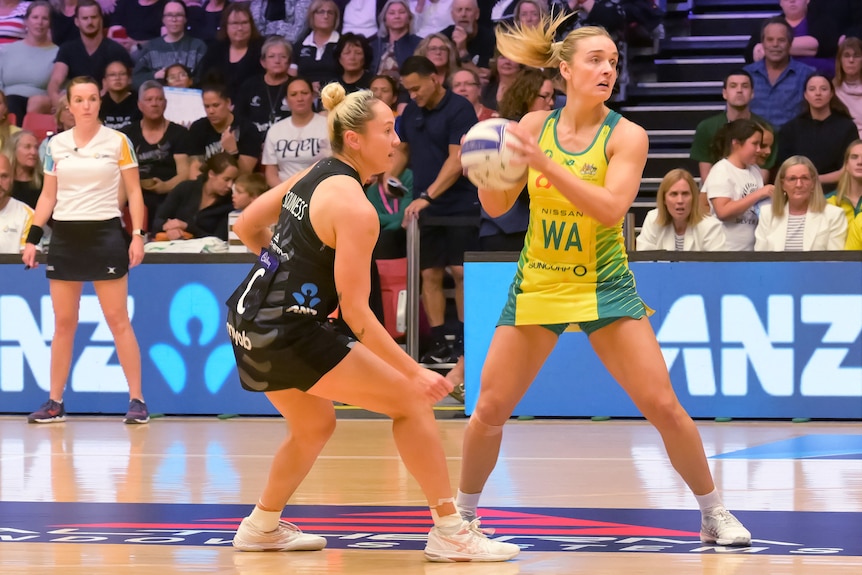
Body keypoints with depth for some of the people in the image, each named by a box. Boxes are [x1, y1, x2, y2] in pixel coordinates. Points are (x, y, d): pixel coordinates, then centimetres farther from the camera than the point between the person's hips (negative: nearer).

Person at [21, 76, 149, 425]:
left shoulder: (118, 142, 0)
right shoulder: (56, 144, 8)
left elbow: (134, 192, 1)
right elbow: (48, 195, 13)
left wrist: (137, 235, -9)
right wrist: (32, 238, 5)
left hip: (105, 234, -3)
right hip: (65, 236, 3)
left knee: (118, 320, -4)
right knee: (63, 322, 5)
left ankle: (137, 400, -1)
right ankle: (55, 402, 11)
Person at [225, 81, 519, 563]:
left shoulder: (313, 176, 9)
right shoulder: (355, 208, -17)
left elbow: (247, 226, 20)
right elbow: (356, 311, -18)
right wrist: (415, 372, -15)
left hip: (248, 320, 9)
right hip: (289, 332, -9)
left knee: (316, 424, 30)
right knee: (411, 401, -2)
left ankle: (263, 526, 40)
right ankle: (450, 531, -1)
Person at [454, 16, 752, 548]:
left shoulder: (626, 136, -10)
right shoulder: (534, 125, -2)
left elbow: (611, 208, -24)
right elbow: (497, 206, 2)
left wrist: (545, 164, -33)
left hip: (604, 285, -2)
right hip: (536, 285, 2)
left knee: (663, 406, -8)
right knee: (491, 409, 1)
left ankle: (715, 514, 7)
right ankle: (464, 513, 21)